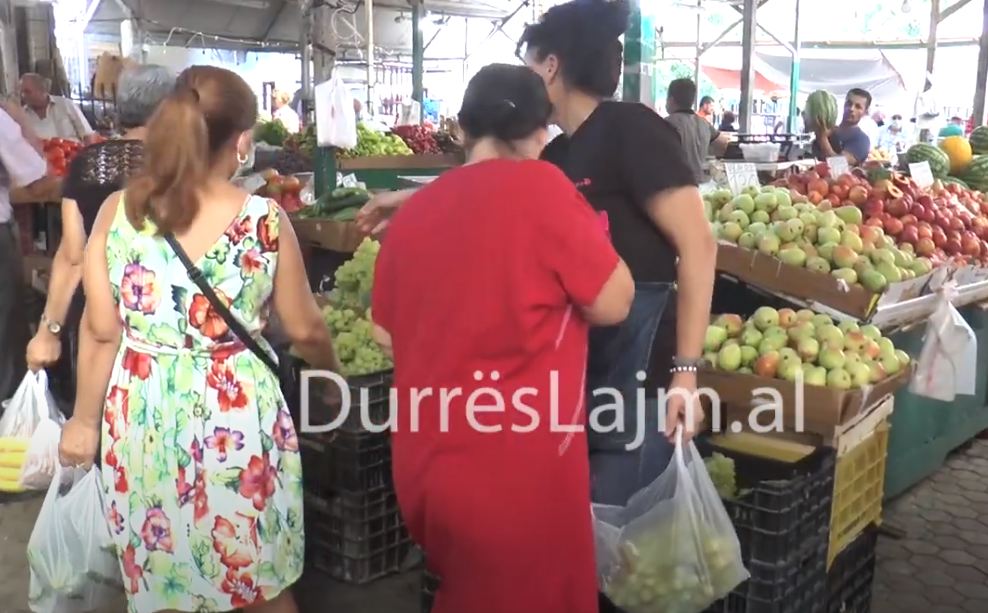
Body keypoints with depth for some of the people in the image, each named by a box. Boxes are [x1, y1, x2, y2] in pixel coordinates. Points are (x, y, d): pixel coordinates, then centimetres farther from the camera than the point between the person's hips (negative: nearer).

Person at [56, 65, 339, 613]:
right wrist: (332, 370, 19)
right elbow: (303, 329, -1)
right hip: (236, 411, -2)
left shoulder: (117, 210, -6)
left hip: (142, 412, 2)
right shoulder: (266, 220, -11)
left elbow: (102, 330, -2)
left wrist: (84, 418, 12)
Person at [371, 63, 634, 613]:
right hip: (514, 468, -6)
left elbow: (387, 332, 12)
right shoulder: (540, 185, -13)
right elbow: (613, 304, -9)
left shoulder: (416, 209, 4)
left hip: (425, 461, 6)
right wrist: (586, 222, 6)